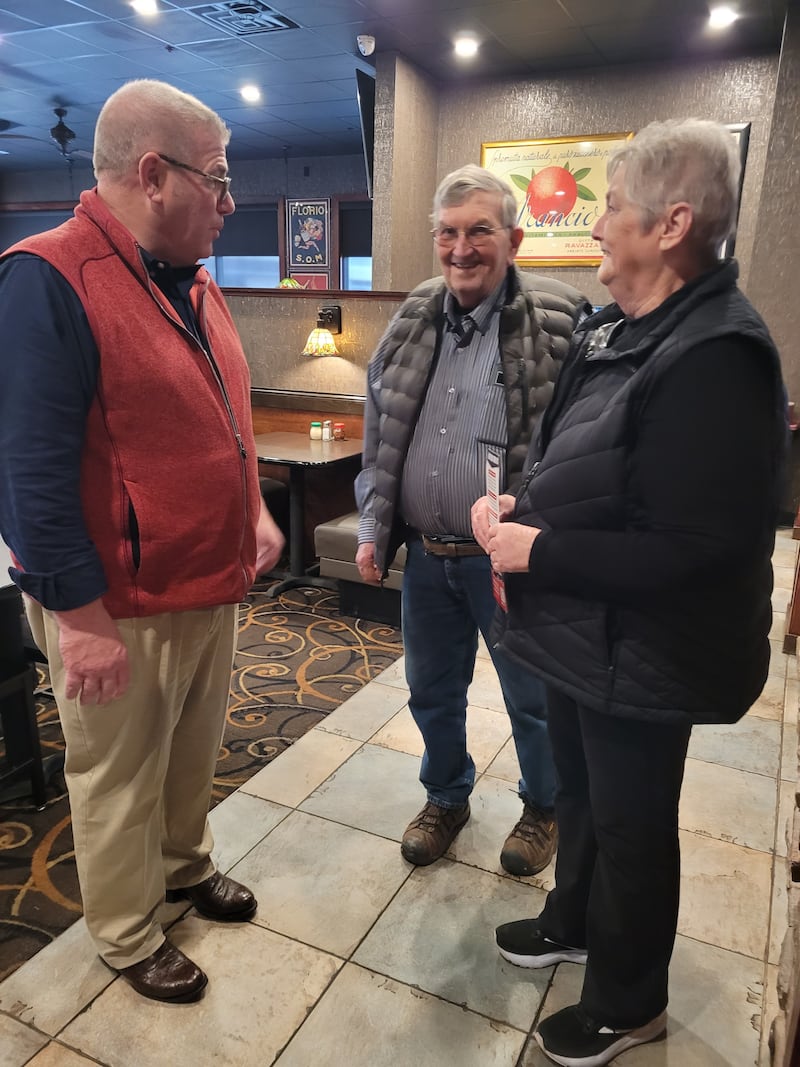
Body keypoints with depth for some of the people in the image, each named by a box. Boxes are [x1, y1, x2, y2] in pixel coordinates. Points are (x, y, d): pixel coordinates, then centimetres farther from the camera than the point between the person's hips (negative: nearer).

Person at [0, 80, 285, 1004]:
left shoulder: (193, 282, 9)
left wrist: (254, 509, 13)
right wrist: (81, 617, -20)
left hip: (212, 583, 8)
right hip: (119, 607, -7)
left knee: (194, 753, 24)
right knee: (120, 782, 13)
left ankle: (184, 864, 49)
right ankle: (127, 935, 37)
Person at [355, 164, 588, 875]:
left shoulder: (559, 323, -12)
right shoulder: (414, 323, 4)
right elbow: (378, 438, 9)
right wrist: (373, 530, 5)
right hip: (426, 555, 5)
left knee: (533, 699, 15)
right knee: (432, 692, 19)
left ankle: (544, 807, 43)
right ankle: (446, 797, 46)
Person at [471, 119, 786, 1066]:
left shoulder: (712, 357, -25)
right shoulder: (617, 330, 6)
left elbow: (695, 551, -30)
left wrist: (539, 553, -23)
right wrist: (521, 509, -2)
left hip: (641, 655, -9)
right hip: (584, 632, 9)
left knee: (631, 825, 13)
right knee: (579, 791, 26)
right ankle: (573, 923, 54)